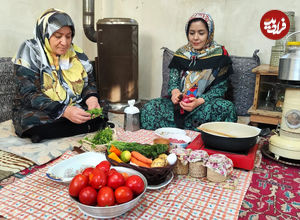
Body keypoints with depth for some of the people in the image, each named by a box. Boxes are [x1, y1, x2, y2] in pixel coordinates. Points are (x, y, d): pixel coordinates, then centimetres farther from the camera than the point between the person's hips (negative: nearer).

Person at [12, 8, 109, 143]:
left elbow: (89, 81, 9)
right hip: (35, 111, -3)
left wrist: (91, 98, -16)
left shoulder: (75, 52, 3)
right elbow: (28, 95, -18)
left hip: (73, 109, 3)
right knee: (33, 122, -36)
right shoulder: (30, 51, -10)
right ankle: (89, 127, -19)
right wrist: (64, 111, -33)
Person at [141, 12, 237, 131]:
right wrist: (175, 91, -15)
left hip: (206, 103, -1)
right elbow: (173, 80, 10)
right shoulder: (181, 53, 10)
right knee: (149, 109, -22)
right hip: (180, 103, 2)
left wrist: (199, 101, -21)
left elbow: (220, 88, -4)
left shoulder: (219, 54, 1)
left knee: (227, 108, -36)